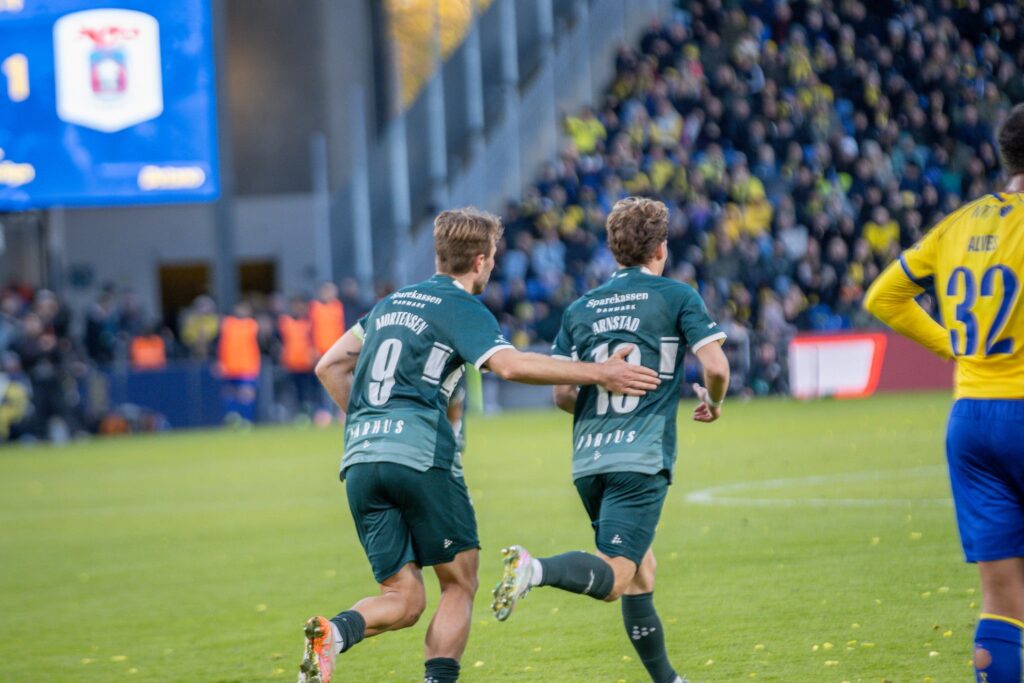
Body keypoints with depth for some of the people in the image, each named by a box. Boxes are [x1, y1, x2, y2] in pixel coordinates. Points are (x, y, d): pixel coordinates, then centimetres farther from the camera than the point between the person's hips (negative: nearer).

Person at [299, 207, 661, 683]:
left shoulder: (393, 302, 23)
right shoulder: (461, 307, 1)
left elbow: (330, 366, 27)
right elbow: (508, 365, -17)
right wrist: (597, 373, -14)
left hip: (359, 460, 6)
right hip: (420, 456, -6)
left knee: (403, 600, 5)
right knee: (459, 585, 7)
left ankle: (335, 631, -23)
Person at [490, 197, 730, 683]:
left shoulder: (580, 309, 14)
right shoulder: (676, 297, 3)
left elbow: (562, 394, 11)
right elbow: (716, 366, -6)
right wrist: (713, 402, 16)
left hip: (588, 461, 6)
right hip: (641, 460, -6)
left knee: (640, 572, 18)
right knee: (614, 577, -14)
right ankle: (536, 568, -40)